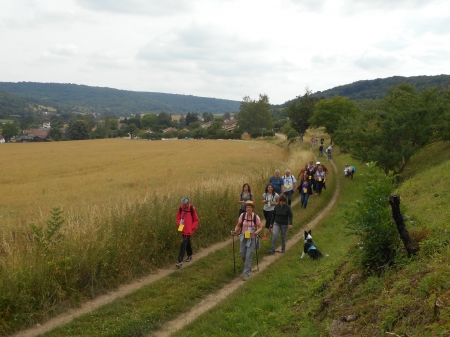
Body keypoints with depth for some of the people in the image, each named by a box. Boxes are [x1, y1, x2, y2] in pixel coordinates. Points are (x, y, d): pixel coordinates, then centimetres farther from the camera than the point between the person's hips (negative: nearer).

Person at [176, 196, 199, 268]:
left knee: (183, 244, -12)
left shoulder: (192, 209, -14)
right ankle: (190, 255, 44)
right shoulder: (180, 208, -4)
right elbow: (178, 217, 9)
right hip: (183, 229, 5)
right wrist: (179, 224, -8)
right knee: (187, 243, 22)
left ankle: (180, 262, -14)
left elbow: (196, 220, -4)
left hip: (189, 230, -5)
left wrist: (192, 228, -9)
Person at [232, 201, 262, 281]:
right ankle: (248, 265, 41)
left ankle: (246, 273, 3)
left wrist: (257, 231, -23)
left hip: (252, 238, -3)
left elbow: (259, 227, -3)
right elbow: (238, 225, 4)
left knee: (248, 256, -6)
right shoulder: (242, 215, -6)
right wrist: (235, 231, -13)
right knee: (243, 254, 9)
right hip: (243, 237, 3)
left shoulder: (256, 217, -11)